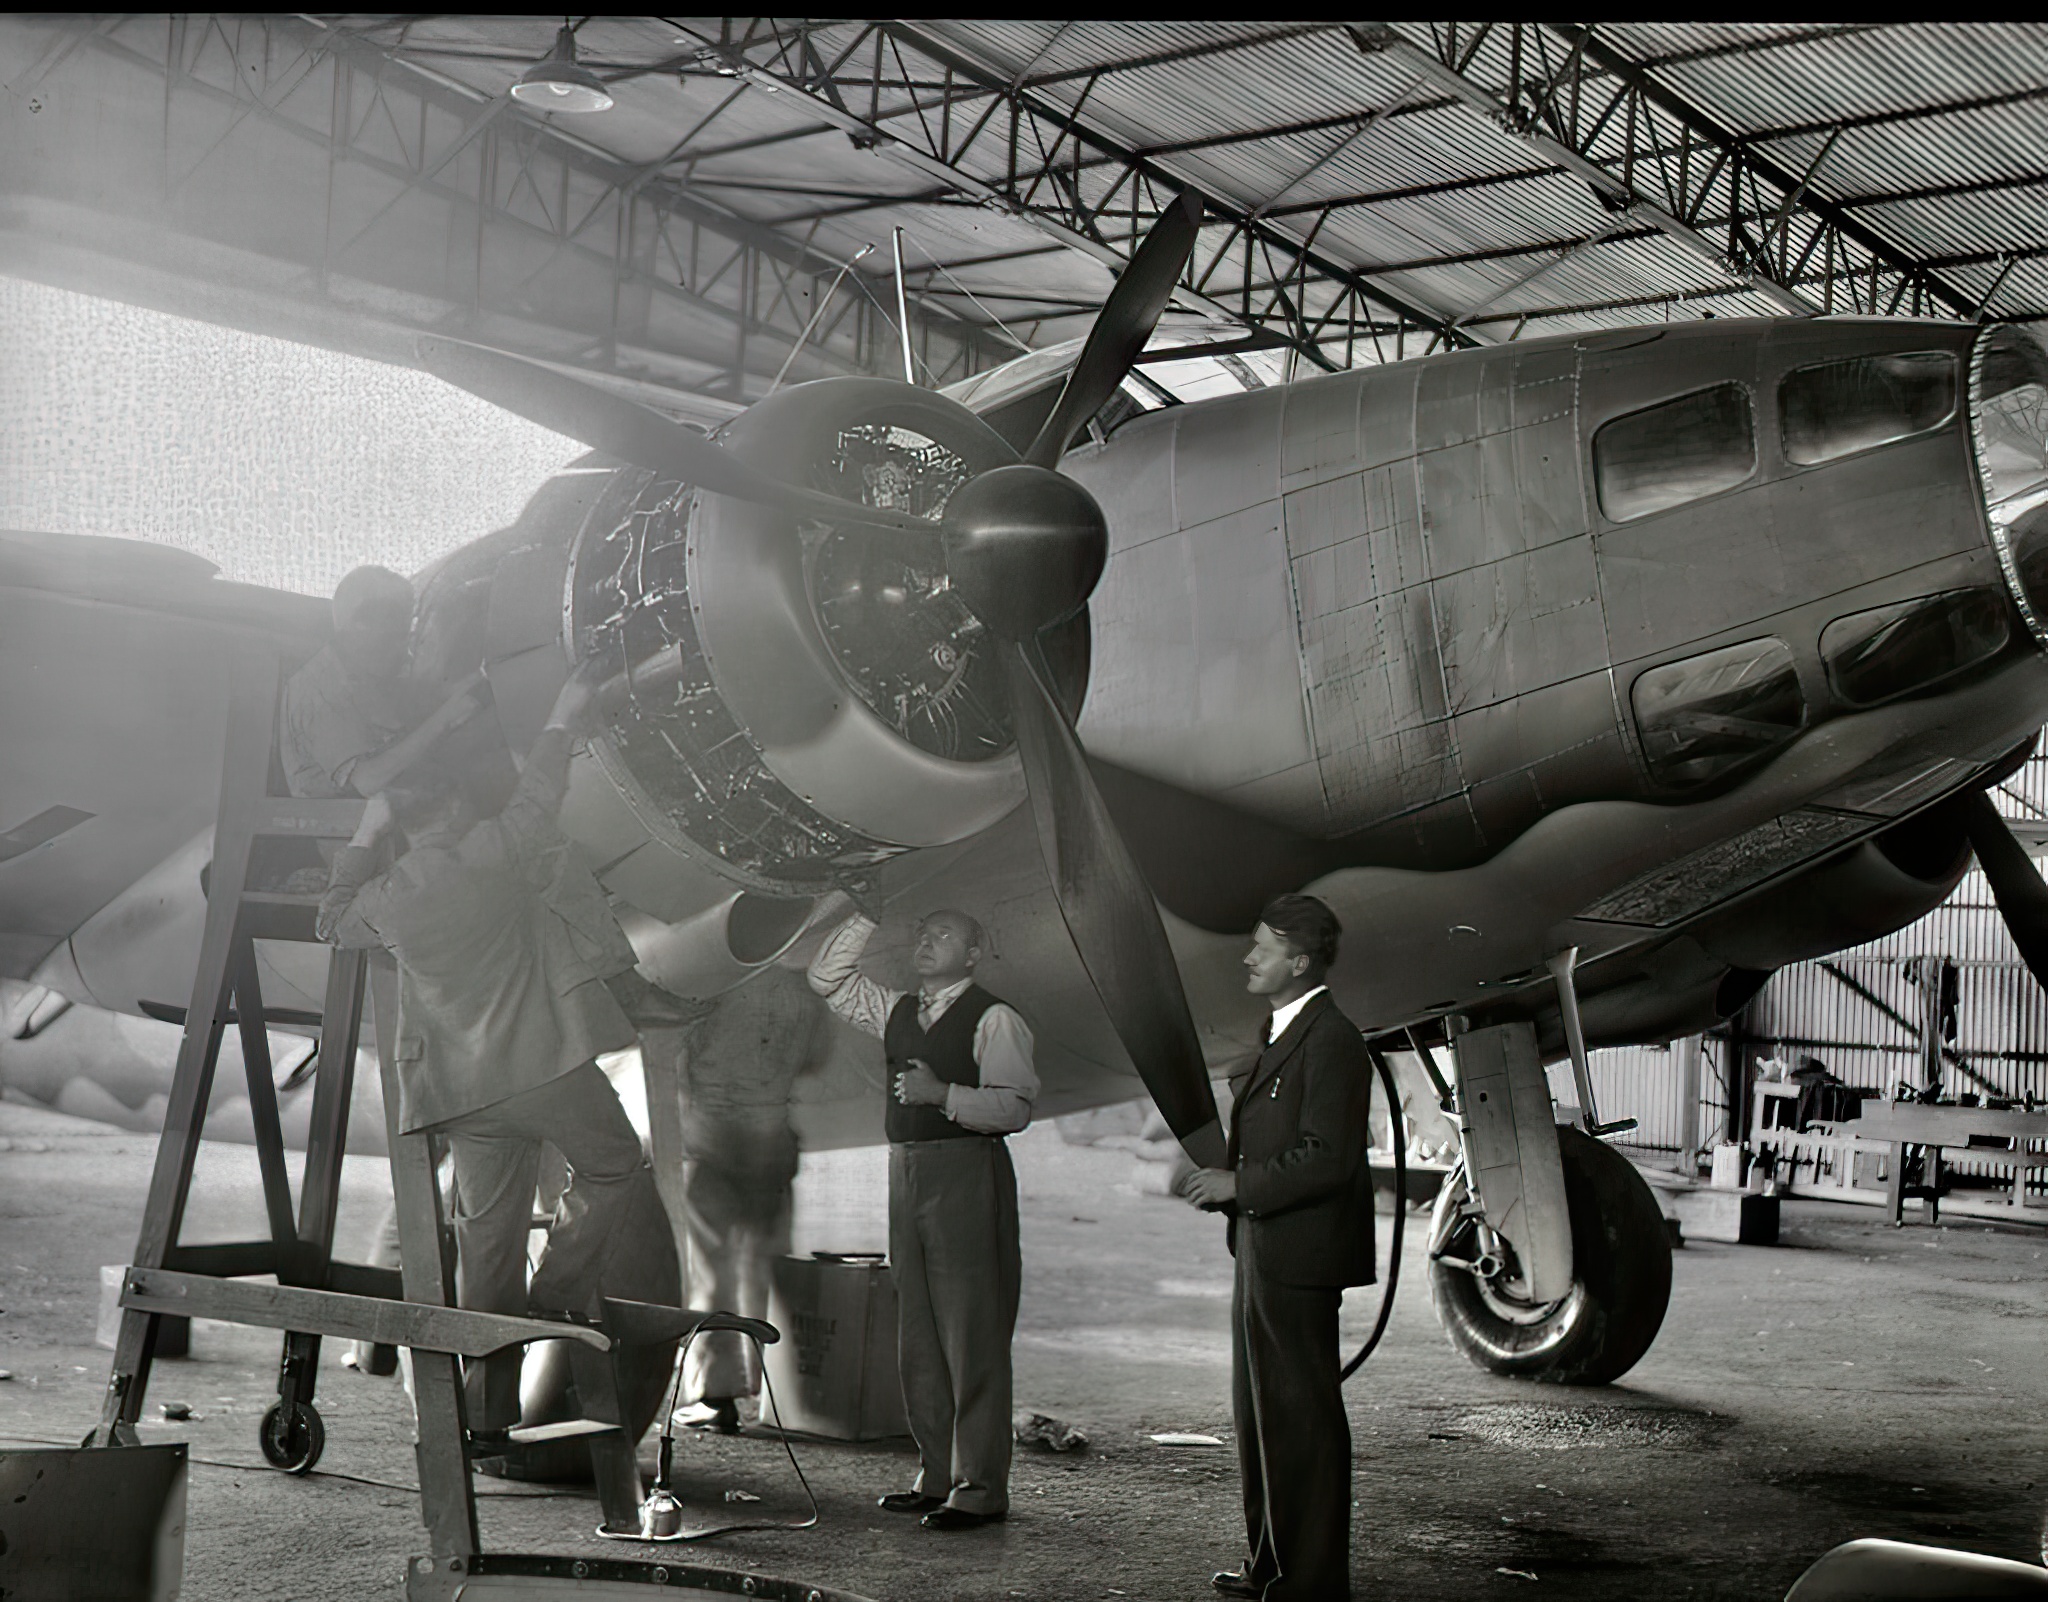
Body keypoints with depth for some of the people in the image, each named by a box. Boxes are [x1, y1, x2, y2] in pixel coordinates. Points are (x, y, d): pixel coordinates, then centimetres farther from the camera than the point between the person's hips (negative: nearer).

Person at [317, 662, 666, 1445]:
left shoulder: (385, 898, 8)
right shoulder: (485, 854, -5)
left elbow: (336, 920, 29)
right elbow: (536, 799, 8)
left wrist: (364, 836, 27)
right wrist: (562, 719, 19)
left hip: (464, 1087, 5)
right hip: (542, 1059, -5)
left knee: (486, 1232, 8)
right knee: (615, 1169, 14)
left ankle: (487, 1408, 9)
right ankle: (558, 1292, -2)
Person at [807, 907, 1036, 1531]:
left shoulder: (994, 1019, -4)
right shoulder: (897, 1011, 18)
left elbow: (1014, 1106, -12)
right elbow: (827, 978, 21)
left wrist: (944, 1094, -22)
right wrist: (865, 918, 12)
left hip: (969, 1173, -7)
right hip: (907, 1170, 7)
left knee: (972, 1331, -7)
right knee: (918, 1333, 10)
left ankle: (980, 1486, -2)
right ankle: (937, 1475, 18)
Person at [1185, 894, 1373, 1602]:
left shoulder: (1331, 1040, -16)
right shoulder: (1285, 1035, 16)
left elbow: (1328, 1160, -23)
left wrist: (1238, 1185, -17)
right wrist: (1223, 1179, 10)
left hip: (1297, 1257, -11)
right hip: (1263, 1251, 11)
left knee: (1301, 1417, -3)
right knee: (1259, 1411, 18)